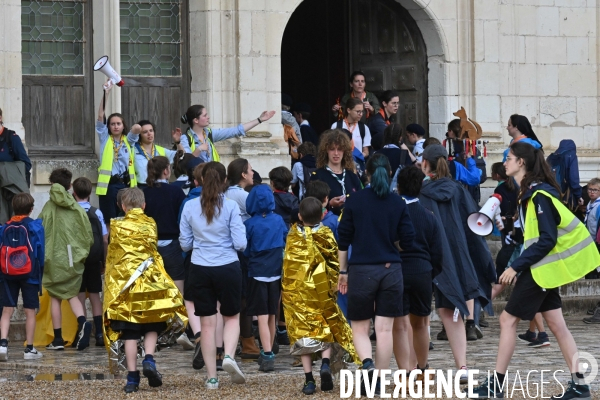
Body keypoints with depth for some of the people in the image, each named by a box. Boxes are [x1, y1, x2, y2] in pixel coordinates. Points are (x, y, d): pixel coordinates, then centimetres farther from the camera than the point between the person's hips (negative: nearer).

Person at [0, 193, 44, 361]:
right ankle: (29, 348, 8)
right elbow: (40, 252, -3)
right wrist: (40, 272, 8)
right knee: (30, 311, 5)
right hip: (30, 274, -2)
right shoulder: (35, 226, -5)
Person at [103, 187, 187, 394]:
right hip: (150, 282, 1)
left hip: (123, 283, 0)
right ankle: (149, 360, -9)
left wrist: (110, 282, 21)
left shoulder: (117, 227, 1)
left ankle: (132, 377, -1)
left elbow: (111, 257, 7)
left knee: (130, 333, 2)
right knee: (152, 327, 15)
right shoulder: (150, 224, 4)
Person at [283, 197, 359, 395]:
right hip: (321, 290, -1)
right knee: (328, 328, 14)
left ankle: (308, 379, -2)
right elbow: (333, 265, 1)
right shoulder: (326, 235, -3)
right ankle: (326, 364, -11)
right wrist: (332, 287, 13)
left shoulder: (293, 236, 1)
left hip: (296, 292, 1)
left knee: (303, 333, 4)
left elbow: (287, 264, 10)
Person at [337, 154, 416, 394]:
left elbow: (343, 239, 2)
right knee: (385, 329, 4)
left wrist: (343, 272, 11)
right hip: (391, 270, 1)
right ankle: (380, 380, 4)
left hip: (361, 270, -1)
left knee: (359, 327, 7)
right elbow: (407, 240, 1)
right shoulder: (398, 204, 1)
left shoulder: (355, 201, -2)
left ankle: (367, 362, -19)